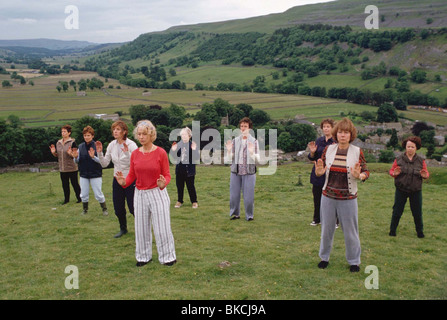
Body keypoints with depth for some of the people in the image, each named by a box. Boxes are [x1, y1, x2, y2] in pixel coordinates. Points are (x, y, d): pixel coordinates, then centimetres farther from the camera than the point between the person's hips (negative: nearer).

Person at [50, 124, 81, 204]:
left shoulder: (72, 142, -9)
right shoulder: (58, 143, 9)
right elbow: (57, 155, 16)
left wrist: (70, 153, -30)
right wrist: (53, 152, -4)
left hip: (72, 168, -6)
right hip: (62, 168, 6)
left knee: (74, 183, 2)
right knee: (65, 184, 12)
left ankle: (79, 198, 14)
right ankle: (66, 199, 24)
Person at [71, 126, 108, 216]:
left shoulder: (96, 146, -9)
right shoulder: (81, 146, 4)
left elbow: (101, 160, -14)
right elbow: (77, 161, 8)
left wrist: (93, 157, -31)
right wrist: (75, 157, -13)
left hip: (95, 174, -4)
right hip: (84, 174, 4)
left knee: (98, 194, 0)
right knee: (84, 195, 11)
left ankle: (104, 209, 18)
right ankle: (85, 210, 30)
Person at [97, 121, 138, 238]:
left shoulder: (131, 145, -14)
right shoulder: (112, 145, 2)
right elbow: (104, 164, 4)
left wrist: (127, 153, -36)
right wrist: (99, 153, -11)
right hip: (117, 180, 6)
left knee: (133, 208, -2)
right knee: (118, 208, 12)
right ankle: (123, 228, 35)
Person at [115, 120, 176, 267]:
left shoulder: (160, 153, -9)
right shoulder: (135, 154, 2)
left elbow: (167, 175, -5)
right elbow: (132, 175, 6)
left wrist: (163, 184, -26)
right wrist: (124, 182, -14)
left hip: (157, 193, -4)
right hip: (140, 194, 4)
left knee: (162, 227, 0)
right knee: (141, 227, 12)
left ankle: (167, 256, 16)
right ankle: (144, 256, 28)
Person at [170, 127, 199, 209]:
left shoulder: (192, 144, -6)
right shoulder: (178, 144, 4)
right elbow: (174, 156, 9)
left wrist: (194, 150, -30)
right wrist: (173, 150, -8)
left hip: (189, 169, -4)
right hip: (180, 168, 4)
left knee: (190, 186, 3)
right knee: (179, 186, 12)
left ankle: (194, 202, 17)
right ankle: (179, 201, 26)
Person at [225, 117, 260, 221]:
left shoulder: (254, 141, 0)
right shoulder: (235, 141, 5)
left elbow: (257, 159, -5)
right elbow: (229, 157, 3)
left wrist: (252, 152, -23)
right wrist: (229, 150, -16)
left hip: (249, 171, -2)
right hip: (235, 171, 2)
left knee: (248, 195, 0)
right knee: (234, 194, 6)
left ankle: (249, 215, 15)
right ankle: (235, 213, 22)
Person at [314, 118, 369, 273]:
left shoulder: (357, 152, -7)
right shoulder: (328, 149, -1)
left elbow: (366, 172, -3)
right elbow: (321, 170, 6)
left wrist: (359, 176, -25)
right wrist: (319, 172, -17)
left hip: (348, 199, -2)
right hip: (328, 197, 2)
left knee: (350, 231, 8)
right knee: (326, 229, 14)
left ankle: (354, 261, 26)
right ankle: (324, 257, 32)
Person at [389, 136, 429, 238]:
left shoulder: (421, 160, 1)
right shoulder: (399, 159, -2)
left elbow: (427, 173, 6)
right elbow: (391, 171, 3)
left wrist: (425, 175, -17)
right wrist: (394, 173, -19)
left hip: (416, 191, 1)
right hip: (401, 190, -1)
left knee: (417, 213, 8)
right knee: (397, 211, 6)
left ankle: (420, 232, 25)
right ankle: (392, 230, 21)